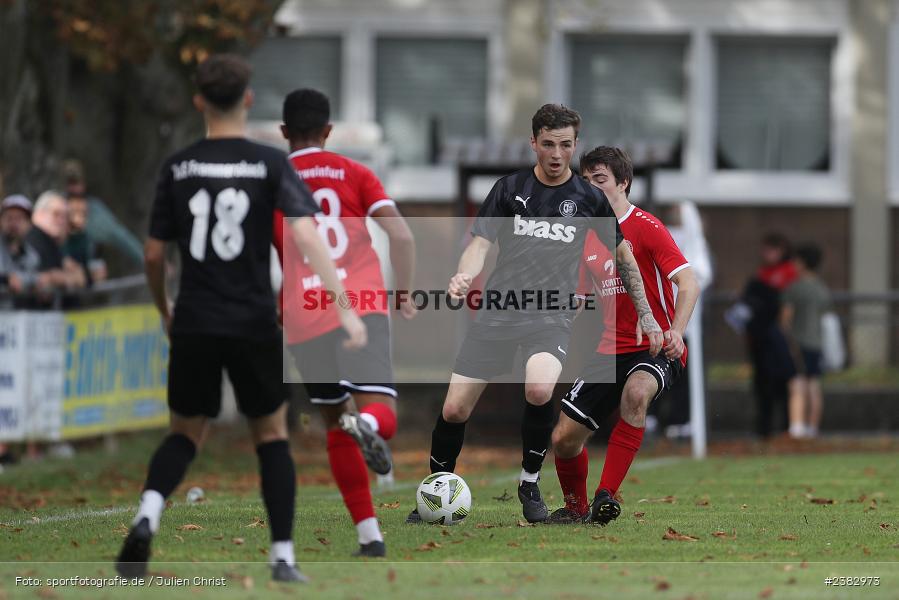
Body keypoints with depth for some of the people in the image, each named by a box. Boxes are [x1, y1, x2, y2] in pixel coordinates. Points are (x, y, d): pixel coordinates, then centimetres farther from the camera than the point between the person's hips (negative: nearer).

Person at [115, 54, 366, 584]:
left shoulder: (178, 168, 3)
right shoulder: (271, 164, -3)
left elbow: (154, 253, 6)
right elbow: (305, 234, -14)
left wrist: (164, 310, 24)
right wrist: (344, 307, -15)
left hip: (194, 323, 2)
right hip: (254, 323, -2)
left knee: (186, 434, 16)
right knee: (272, 433, 15)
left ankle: (147, 516, -12)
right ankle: (283, 556, 9)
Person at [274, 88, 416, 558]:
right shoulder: (356, 174, 9)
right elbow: (402, 237, -3)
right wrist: (404, 295, 9)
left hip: (304, 321, 1)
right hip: (362, 309, -1)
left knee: (336, 428, 15)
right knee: (383, 416, -6)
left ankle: (369, 535, 11)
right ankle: (367, 423, -44)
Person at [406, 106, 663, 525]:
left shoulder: (588, 197, 3)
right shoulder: (510, 188, 3)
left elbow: (623, 254, 14)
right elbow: (481, 243, -1)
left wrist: (646, 317, 13)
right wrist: (465, 276, -24)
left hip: (551, 317, -2)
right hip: (498, 312, 2)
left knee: (539, 389, -32)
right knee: (454, 410, -5)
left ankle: (530, 483, -9)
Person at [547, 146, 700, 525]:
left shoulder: (645, 227, -9)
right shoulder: (588, 238, 11)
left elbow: (688, 283, -18)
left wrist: (676, 330, -34)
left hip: (656, 350, -6)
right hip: (609, 351, 6)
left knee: (635, 393, -40)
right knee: (564, 438, 0)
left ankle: (606, 495, -35)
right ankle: (576, 508, 29)